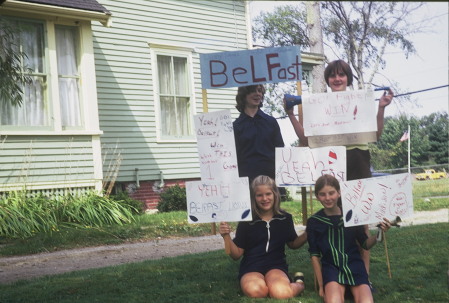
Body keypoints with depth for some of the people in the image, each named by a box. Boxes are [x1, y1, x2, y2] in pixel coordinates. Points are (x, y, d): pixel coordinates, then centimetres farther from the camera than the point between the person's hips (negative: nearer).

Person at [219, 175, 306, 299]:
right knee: (255, 291, -37)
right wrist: (226, 236, -15)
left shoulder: (285, 218, 5)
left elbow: (293, 244, 21)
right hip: (251, 268, 0)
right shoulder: (246, 221, -2)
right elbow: (236, 254, 3)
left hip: (276, 265, 1)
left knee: (281, 293, -35)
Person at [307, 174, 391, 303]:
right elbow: (315, 255, 7)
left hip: (354, 266, 1)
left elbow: (366, 244, 10)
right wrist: (321, 285, 4)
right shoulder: (313, 222, 1)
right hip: (331, 268, -1)